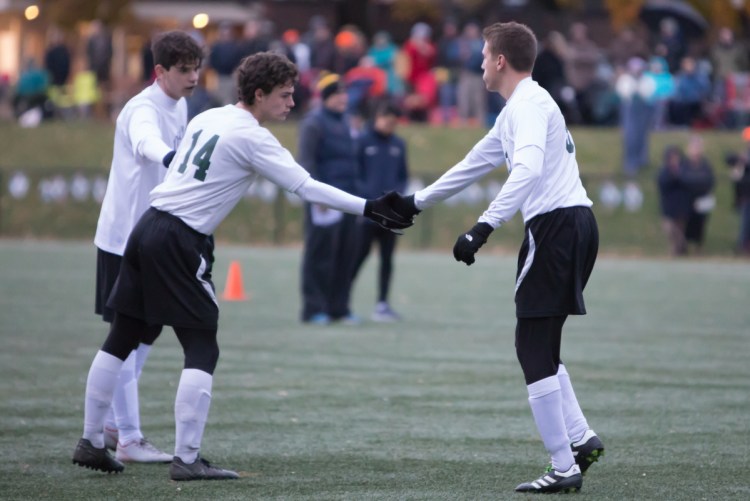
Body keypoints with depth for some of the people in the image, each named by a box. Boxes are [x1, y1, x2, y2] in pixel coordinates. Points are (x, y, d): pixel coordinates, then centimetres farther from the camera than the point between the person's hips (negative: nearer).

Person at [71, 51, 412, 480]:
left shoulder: (207, 118, 14)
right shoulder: (252, 138, -10)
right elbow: (307, 187, -15)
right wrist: (368, 208, -15)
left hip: (148, 227, 9)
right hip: (180, 243, -9)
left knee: (121, 341, 13)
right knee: (202, 351, -4)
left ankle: (91, 442, 19)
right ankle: (187, 459, -7)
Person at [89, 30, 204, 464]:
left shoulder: (180, 106, 8)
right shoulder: (144, 110, -20)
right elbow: (146, 142, -44)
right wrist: (171, 158, -66)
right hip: (125, 237, -9)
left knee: (148, 331, 14)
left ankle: (112, 424, 25)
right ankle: (129, 439, -2)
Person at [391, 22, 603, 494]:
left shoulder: (530, 105, -10)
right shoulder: (516, 111, 22)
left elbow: (528, 171, -27)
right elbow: (473, 165, 33)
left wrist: (483, 228, -33)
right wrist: (416, 203, 39)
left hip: (557, 224, -10)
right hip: (573, 224, 10)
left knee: (534, 346, -6)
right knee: (539, 344, 16)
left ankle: (564, 468, -5)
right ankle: (581, 437, 8)